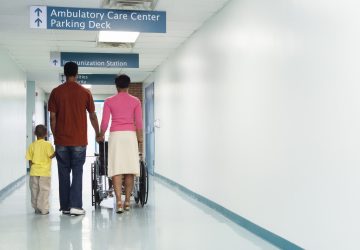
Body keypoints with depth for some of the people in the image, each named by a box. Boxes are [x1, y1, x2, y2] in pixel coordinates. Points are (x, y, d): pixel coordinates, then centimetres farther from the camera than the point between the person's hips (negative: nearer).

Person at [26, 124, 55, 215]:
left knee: (34, 191, 12)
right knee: (44, 190, 1)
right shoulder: (48, 145, -8)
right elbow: (51, 156, -14)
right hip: (45, 172, -3)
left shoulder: (32, 145, 3)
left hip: (34, 172, 3)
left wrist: (32, 167, 15)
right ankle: (43, 209, 1)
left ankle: (36, 208, 18)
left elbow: (30, 160, 4)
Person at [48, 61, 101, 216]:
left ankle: (65, 207, 11)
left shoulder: (56, 92, 0)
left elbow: (52, 118, 0)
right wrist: (98, 134, 20)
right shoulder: (85, 92, 0)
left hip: (61, 141, 1)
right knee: (77, 172, 4)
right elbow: (93, 117, 6)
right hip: (79, 140, -1)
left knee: (63, 173, 9)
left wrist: (55, 136, 11)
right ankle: (75, 206, -4)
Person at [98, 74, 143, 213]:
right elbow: (139, 122, 1)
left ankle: (119, 201, -16)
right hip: (130, 135, 1)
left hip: (115, 135, -1)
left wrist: (101, 136, 16)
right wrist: (140, 137, 14)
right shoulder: (135, 101, 4)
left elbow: (104, 122, 0)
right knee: (129, 170, 6)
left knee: (116, 169, -4)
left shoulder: (109, 101, 3)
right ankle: (127, 201, 9)